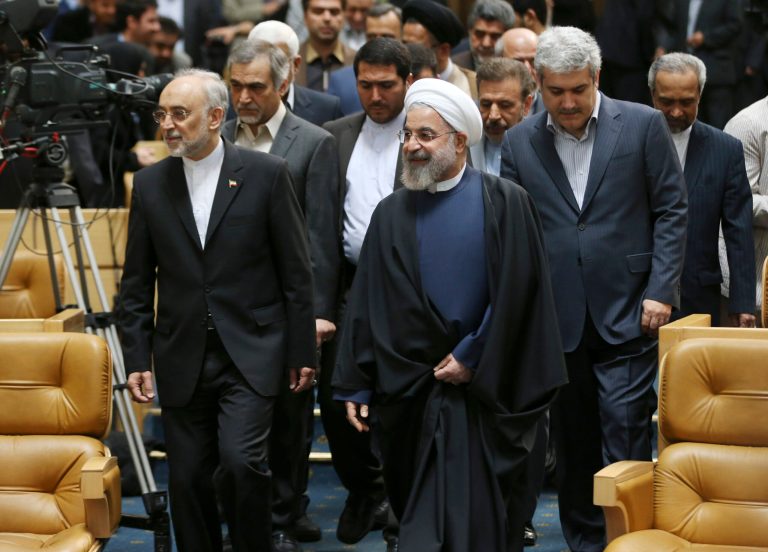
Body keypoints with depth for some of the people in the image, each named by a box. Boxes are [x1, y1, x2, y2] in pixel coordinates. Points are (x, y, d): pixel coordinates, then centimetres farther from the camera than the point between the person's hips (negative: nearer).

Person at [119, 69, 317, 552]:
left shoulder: (266, 174, -3)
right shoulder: (150, 184, 5)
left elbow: (297, 272, -1)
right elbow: (137, 284, 9)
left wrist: (303, 351, -1)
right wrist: (137, 357, 3)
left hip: (251, 353, -3)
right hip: (182, 360, 3)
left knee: (240, 462, -18)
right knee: (188, 478, 5)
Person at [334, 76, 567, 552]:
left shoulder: (504, 204, -4)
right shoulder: (392, 214, 8)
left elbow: (515, 291, -9)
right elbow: (367, 306, 7)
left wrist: (472, 359, -10)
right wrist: (356, 386, 4)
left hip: (484, 392, -4)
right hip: (409, 391, 4)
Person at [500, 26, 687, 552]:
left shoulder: (643, 125, -1)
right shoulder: (520, 142, 6)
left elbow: (671, 211, 0)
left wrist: (661, 291, -7)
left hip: (627, 312, -3)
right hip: (557, 318, 3)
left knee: (625, 433, -7)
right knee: (572, 443, 9)